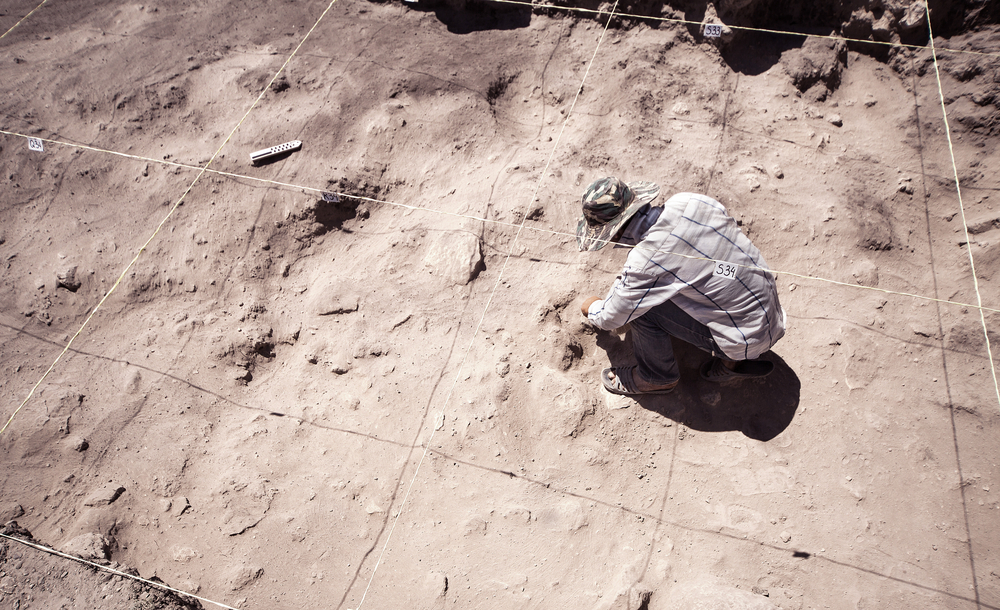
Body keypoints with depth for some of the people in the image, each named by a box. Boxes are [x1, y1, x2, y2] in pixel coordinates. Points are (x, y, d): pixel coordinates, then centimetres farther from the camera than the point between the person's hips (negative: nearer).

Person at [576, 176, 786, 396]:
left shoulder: (645, 263, -27)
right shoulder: (687, 200, -8)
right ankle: (734, 362, 21)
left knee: (642, 307, -12)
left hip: (747, 340, -8)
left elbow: (610, 318, -11)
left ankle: (657, 378, 14)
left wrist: (592, 308, 14)